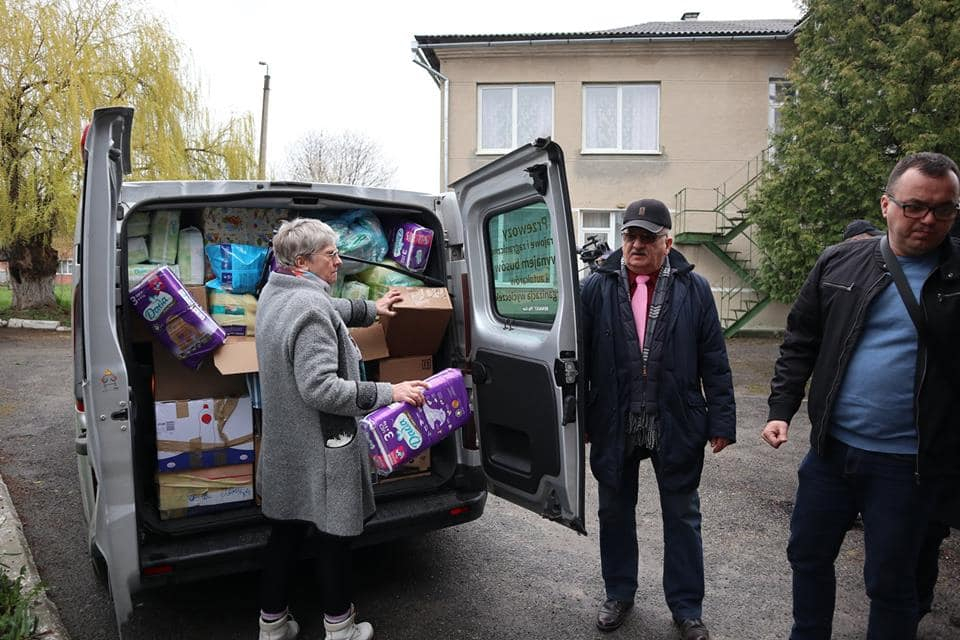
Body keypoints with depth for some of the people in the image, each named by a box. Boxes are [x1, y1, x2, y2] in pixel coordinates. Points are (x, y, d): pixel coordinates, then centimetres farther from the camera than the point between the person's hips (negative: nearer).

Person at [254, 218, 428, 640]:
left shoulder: (275, 292, 6)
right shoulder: (310, 310, -26)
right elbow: (319, 388, -31)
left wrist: (370, 310, 33)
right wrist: (387, 393, -28)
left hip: (286, 445, 9)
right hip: (320, 446, -9)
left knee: (286, 530, 20)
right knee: (333, 533, 9)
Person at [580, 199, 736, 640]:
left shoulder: (693, 289, -2)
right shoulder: (597, 287, -3)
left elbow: (714, 362, 0)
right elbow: (579, 357, -1)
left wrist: (721, 422, -3)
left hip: (676, 425, 0)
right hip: (614, 424, 1)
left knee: (682, 516, 13)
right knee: (615, 512, 16)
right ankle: (618, 595, 37)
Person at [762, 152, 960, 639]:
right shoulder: (840, 263, 1)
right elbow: (800, 343, 6)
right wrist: (781, 409, -2)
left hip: (908, 463, -3)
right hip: (830, 449, 3)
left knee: (890, 581, 13)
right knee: (808, 555, 18)